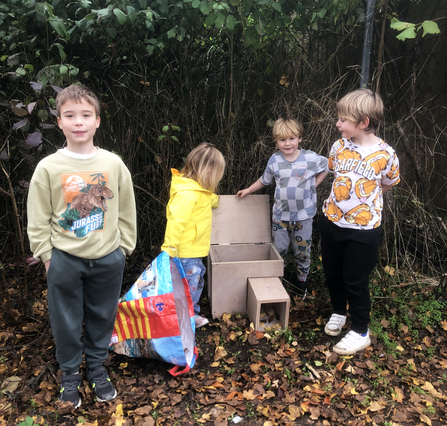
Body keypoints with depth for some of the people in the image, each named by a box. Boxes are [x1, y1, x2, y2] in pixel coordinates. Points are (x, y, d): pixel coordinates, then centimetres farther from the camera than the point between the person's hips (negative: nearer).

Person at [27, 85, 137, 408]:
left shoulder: (113, 164, -3)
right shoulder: (48, 168, -7)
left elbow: (126, 212, 4)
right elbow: (38, 221, -1)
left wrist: (121, 249, 3)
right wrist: (47, 257, -2)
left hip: (107, 259, 1)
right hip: (64, 260, -1)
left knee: (102, 318, 16)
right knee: (66, 322, 13)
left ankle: (97, 369, 39)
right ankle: (70, 374, 37)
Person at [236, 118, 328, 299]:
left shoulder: (311, 158, -9)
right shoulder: (275, 160, -3)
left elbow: (327, 167, 9)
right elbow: (265, 180, 13)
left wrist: (314, 184, -1)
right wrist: (248, 190, 15)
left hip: (303, 215, -1)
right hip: (280, 215, 1)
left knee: (302, 251, 11)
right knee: (279, 250, 10)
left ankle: (302, 280, 32)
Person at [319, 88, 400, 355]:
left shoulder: (385, 154, -15)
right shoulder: (339, 147, -4)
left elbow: (389, 184, 3)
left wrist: (364, 195, 1)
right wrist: (345, 195, 8)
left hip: (363, 228, -4)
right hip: (332, 221, 5)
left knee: (355, 280, 6)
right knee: (332, 273, 18)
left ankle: (361, 332, 26)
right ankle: (338, 312, 44)